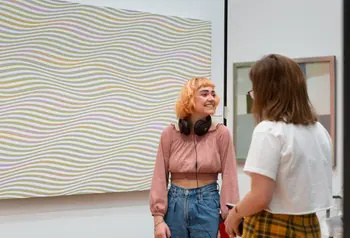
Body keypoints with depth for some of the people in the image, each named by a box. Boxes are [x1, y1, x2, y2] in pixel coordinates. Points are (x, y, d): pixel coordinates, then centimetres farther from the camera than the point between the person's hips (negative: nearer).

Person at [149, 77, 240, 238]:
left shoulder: (221, 133, -6)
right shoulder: (170, 133, -2)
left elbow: (229, 177, -5)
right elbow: (160, 176, -1)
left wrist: (228, 218, -8)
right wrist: (158, 218, -6)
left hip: (208, 205, -1)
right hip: (175, 204, 1)